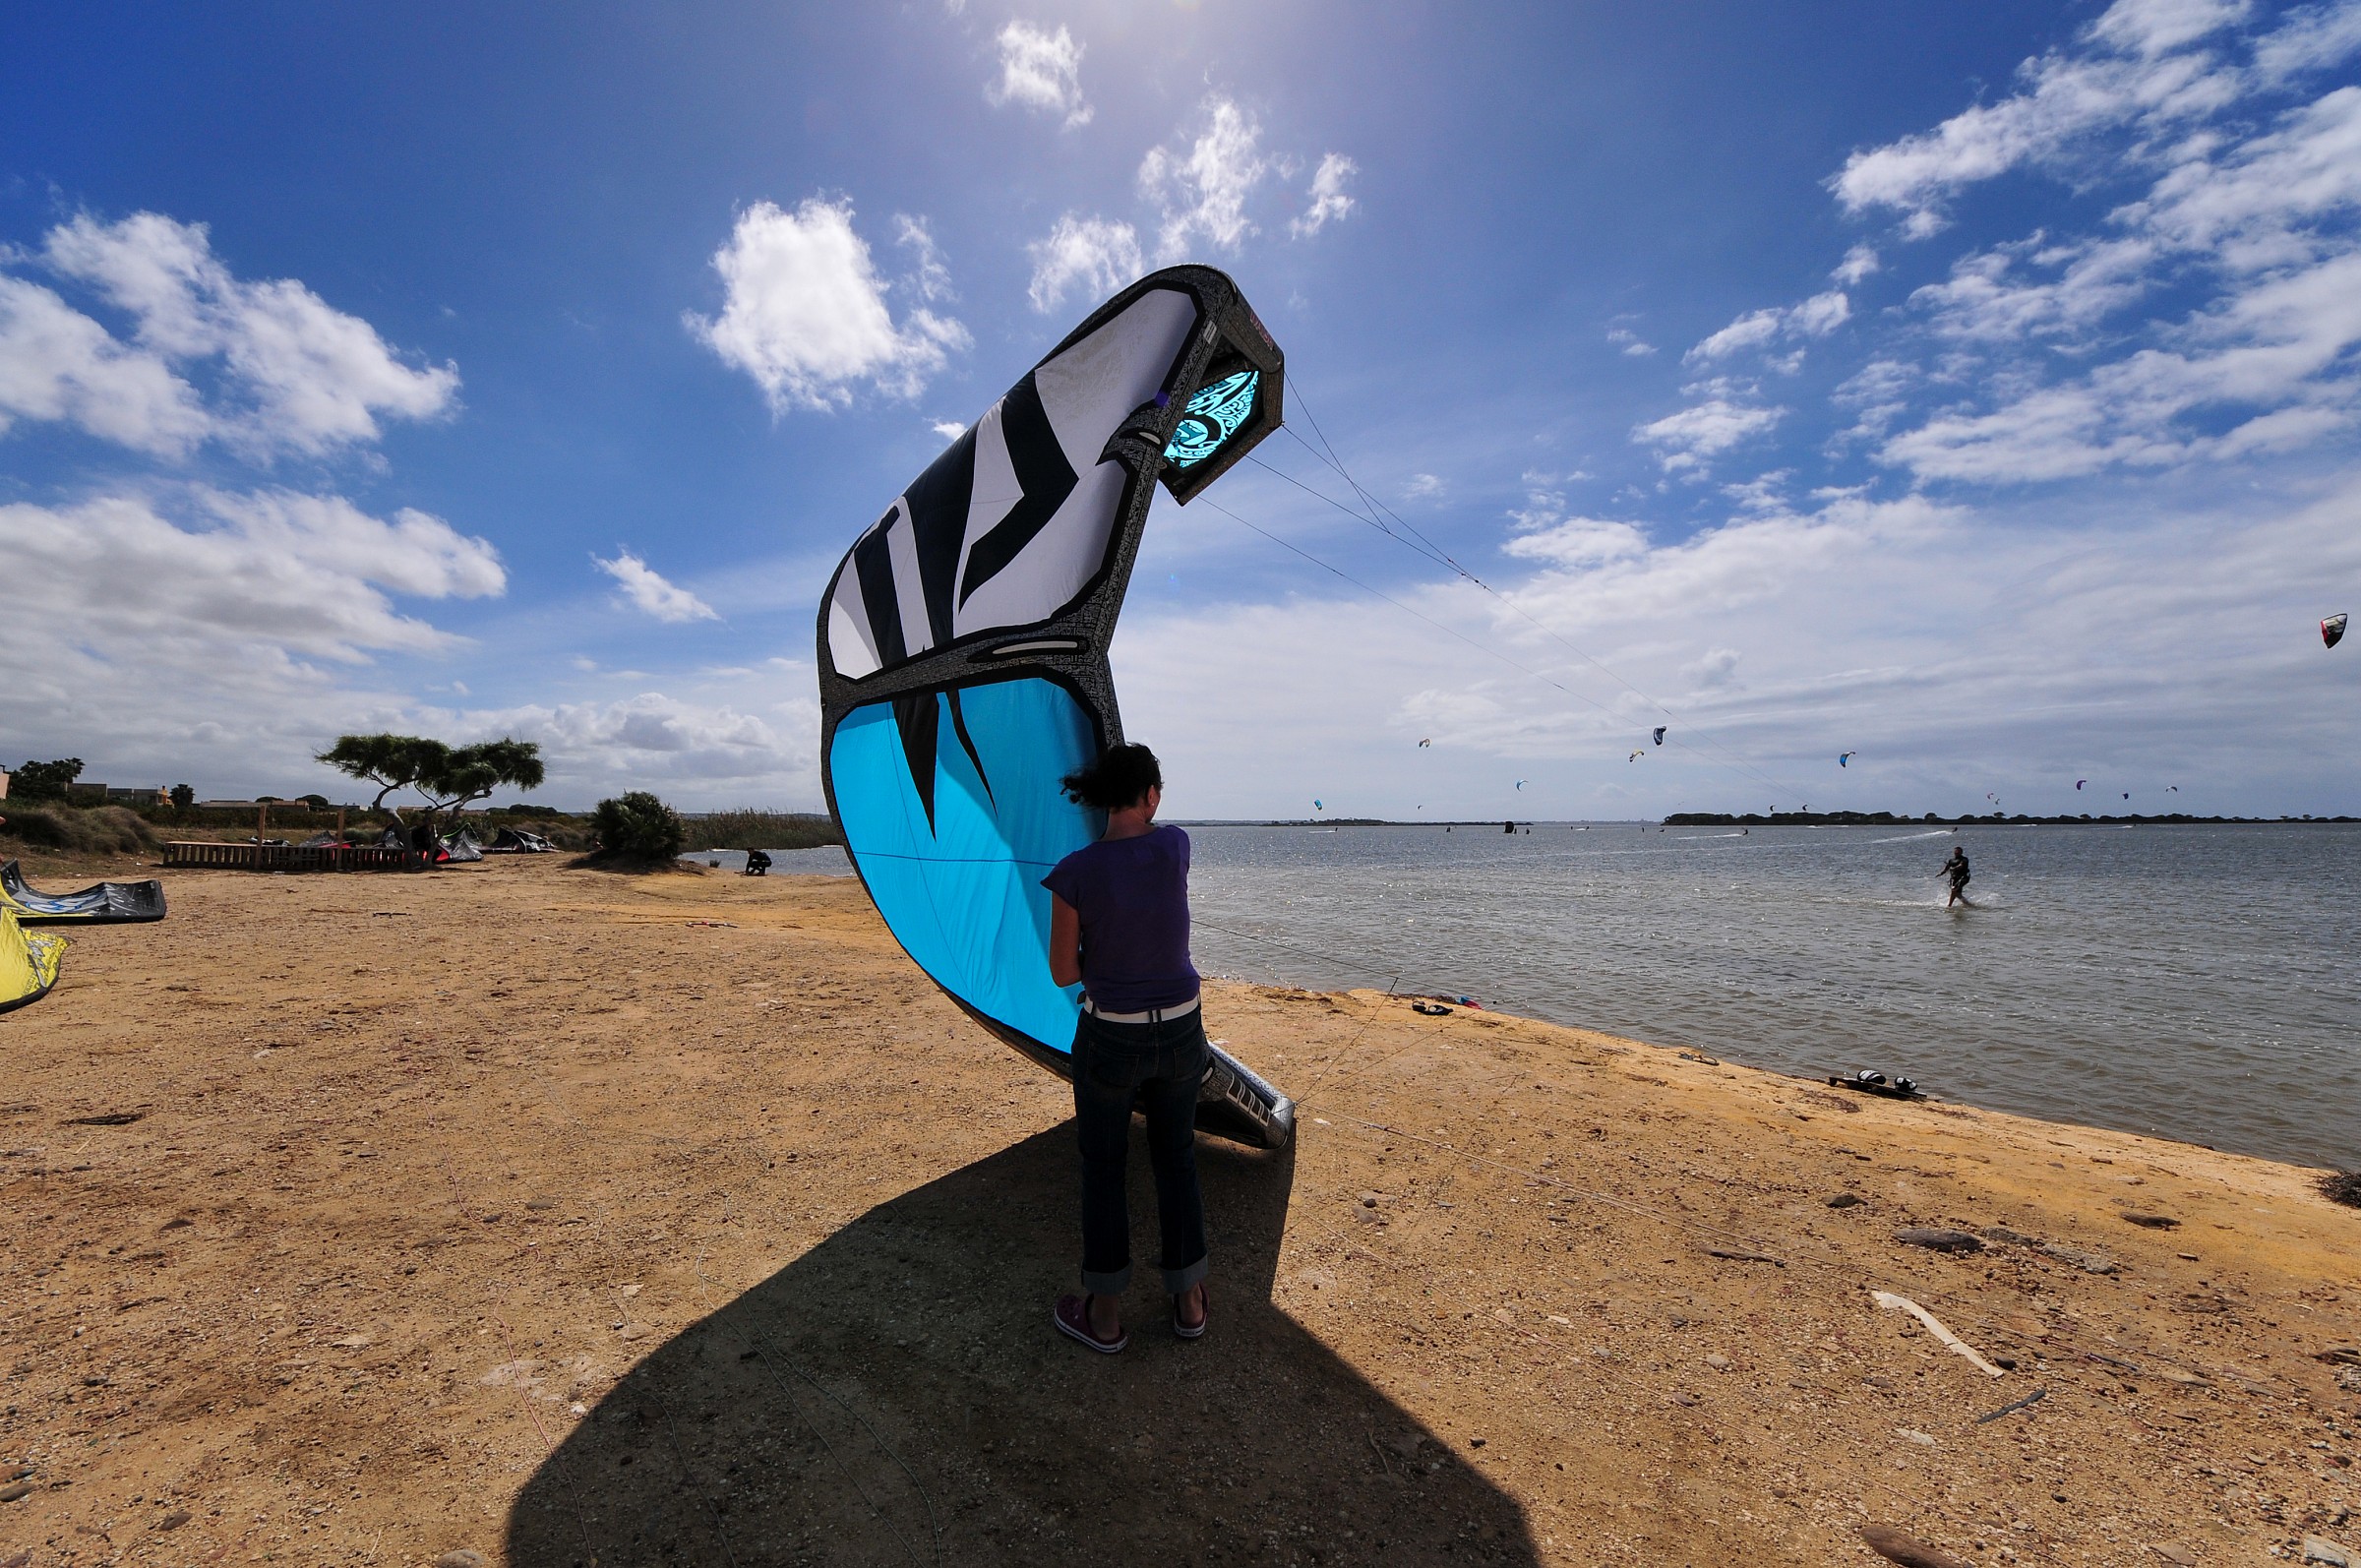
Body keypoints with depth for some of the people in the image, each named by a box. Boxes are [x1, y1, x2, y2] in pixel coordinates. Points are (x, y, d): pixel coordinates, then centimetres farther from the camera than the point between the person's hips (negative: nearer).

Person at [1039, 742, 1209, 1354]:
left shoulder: (1074, 873, -18)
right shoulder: (1176, 845, -13)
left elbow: (1063, 972, -8)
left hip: (1110, 1039, -2)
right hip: (1180, 1031, 3)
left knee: (1102, 1168, 19)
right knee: (1176, 1159, 23)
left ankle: (1104, 1315, 32)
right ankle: (1189, 1301, 36)